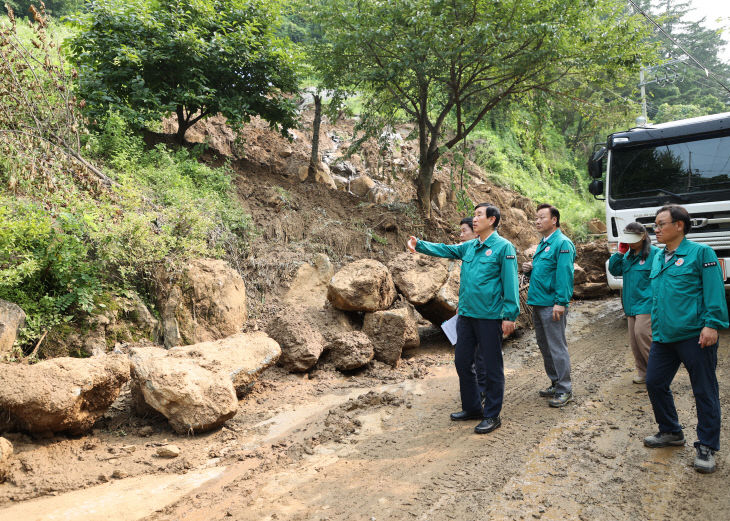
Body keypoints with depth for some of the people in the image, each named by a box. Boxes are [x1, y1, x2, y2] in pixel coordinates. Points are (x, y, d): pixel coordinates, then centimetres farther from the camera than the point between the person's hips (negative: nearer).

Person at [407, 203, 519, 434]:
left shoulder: (503, 247, -8)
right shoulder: (469, 247, 12)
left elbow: (510, 283, -12)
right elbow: (445, 250, 14)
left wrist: (510, 315, -16)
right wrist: (419, 244, -1)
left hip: (490, 317, -7)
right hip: (466, 314, 8)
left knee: (492, 367, 4)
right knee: (462, 362, 15)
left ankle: (492, 416, 17)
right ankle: (472, 408, 31)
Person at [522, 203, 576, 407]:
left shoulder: (562, 243, -11)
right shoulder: (543, 244, 17)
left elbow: (564, 274, -18)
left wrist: (561, 302, -23)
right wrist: (529, 268, 5)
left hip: (552, 305, -9)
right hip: (538, 304, 9)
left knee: (557, 347, -4)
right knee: (545, 347, 15)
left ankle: (565, 390, 4)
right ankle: (556, 383, 26)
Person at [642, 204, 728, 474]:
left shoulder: (701, 252, -6)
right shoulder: (658, 258, 14)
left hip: (695, 337, -7)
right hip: (663, 337, 7)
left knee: (704, 391, 3)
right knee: (655, 383, 11)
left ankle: (707, 447, 16)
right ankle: (670, 432, 30)